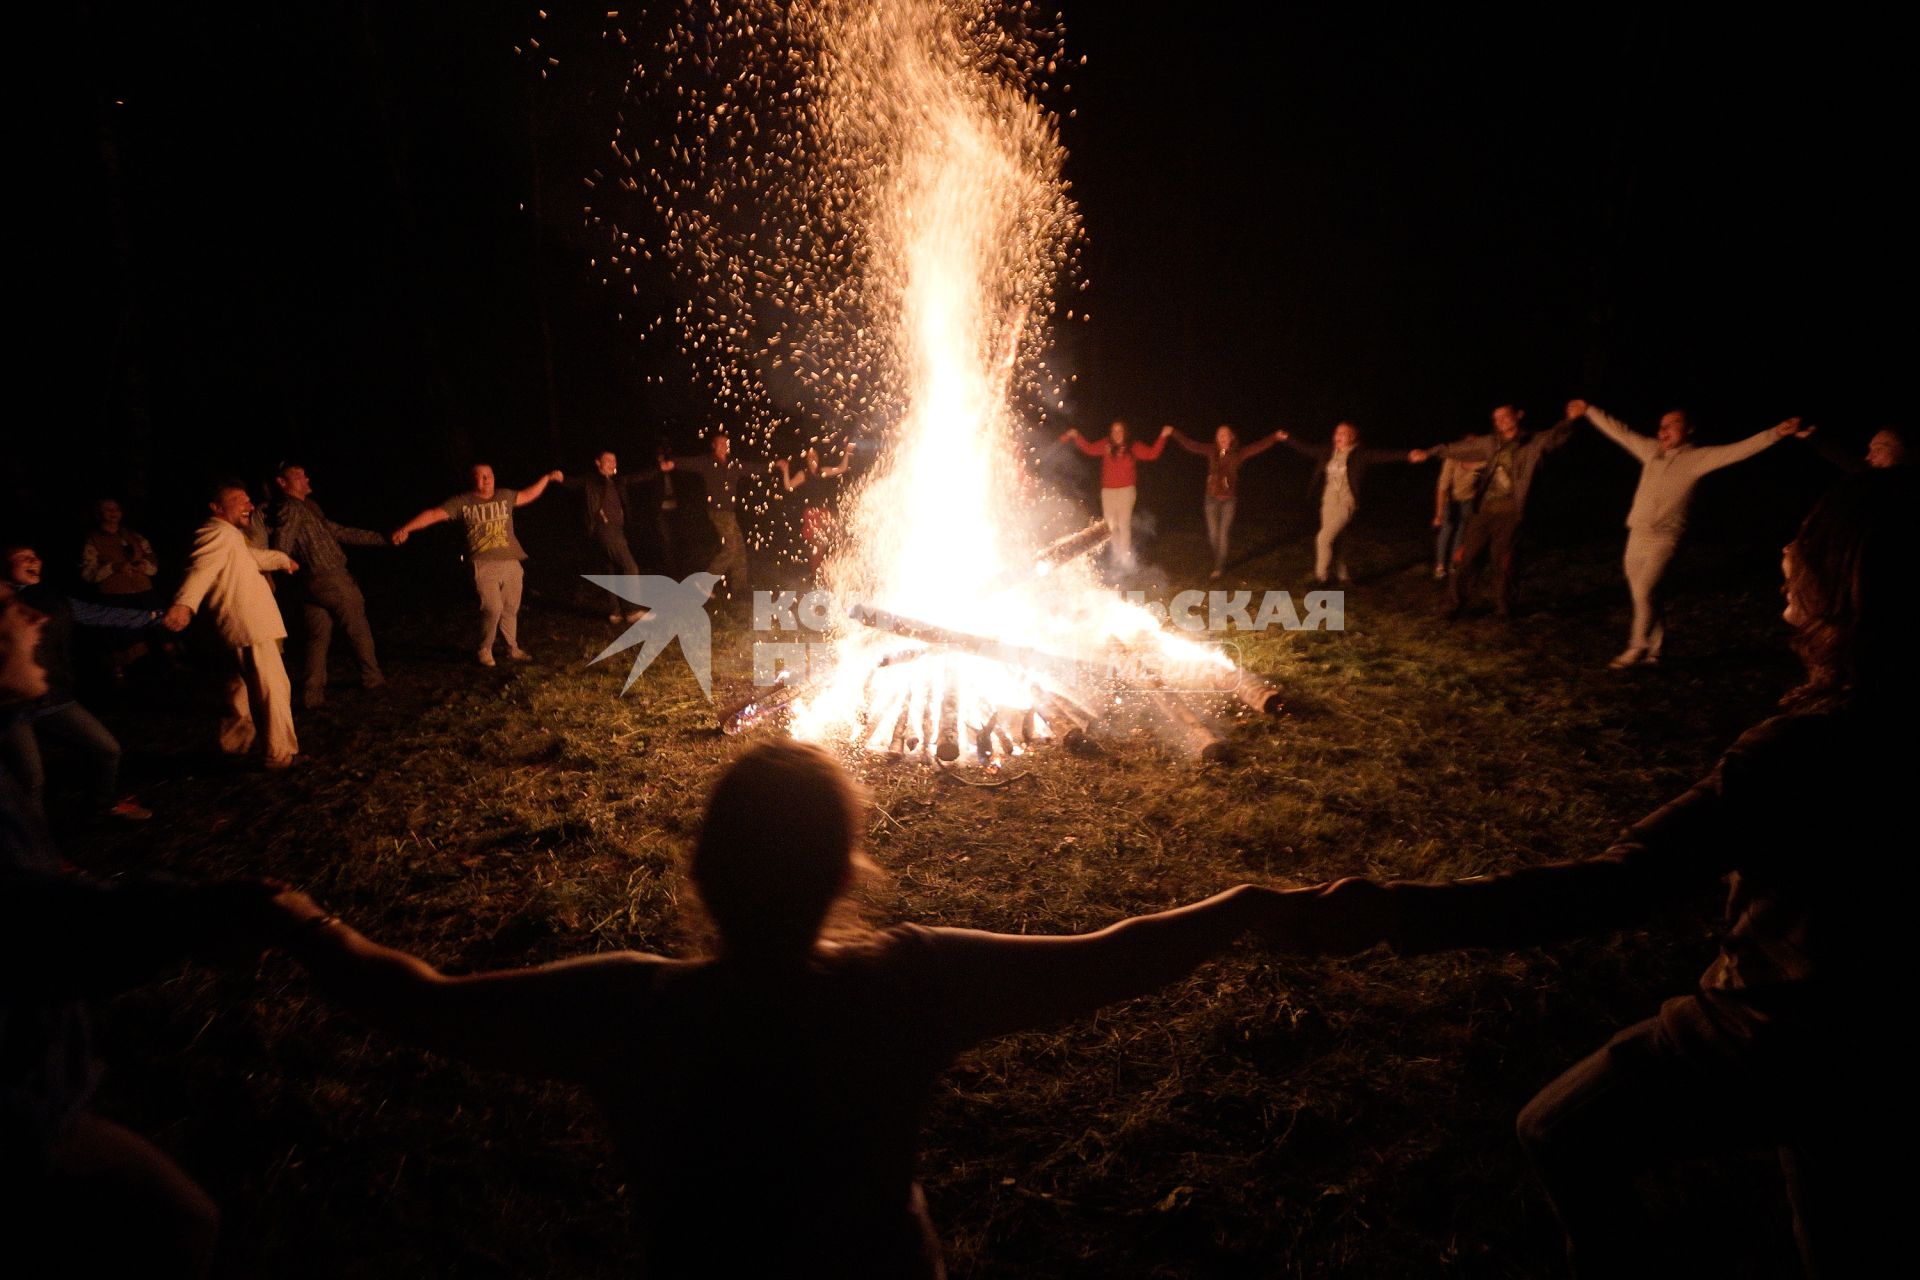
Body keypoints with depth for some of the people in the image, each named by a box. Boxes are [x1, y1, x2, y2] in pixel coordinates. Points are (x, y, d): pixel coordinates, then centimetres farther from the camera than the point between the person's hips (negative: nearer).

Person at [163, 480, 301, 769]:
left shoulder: (231, 535, 19)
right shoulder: (218, 532, -14)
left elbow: (254, 556, 42)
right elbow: (201, 568, -33)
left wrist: (283, 559, 61)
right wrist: (185, 604, -50)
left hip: (248, 625, 12)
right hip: (249, 626, -12)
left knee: (243, 687, 24)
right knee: (274, 689, -10)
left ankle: (235, 742, 38)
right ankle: (282, 754, -6)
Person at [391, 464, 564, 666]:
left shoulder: (505, 496, 12)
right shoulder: (461, 502, 0)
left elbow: (527, 495, 26)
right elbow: (433, 514, -7)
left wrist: (547, 477, 21)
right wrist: (406, 529, -17)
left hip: (511, 563, 4)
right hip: (483, 566, -4)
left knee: (511, 609, 10)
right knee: (492, 609, -13)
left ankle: (513, 649, 26)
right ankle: (485, 650, 9)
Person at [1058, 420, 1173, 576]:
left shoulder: (1132, 447, -1)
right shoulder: (1106, 446, 4)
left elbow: (1151, 454, -3)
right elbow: (1089, 449, 14)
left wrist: (1162, 437, -9)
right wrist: (1076, 437, 7)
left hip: (1126, 490, -3)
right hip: (1108, 491, 3)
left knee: (1124, 524, -8)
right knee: (1111, 525, 7)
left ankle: (1125, 560, -3)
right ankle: (1117, 556, 22)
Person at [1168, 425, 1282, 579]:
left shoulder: (1238, 454, -5)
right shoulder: (1211, 452, 1)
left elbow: (1258, 447, -13)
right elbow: (1190, 444, 3)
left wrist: (1275, 437, -25)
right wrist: (1174, 433, 0)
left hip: (1229, 499, -2)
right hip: (1212, 498, 2)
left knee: (1223, 534, -1)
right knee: (1213, 534, 8)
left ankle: (1219, 568, 8)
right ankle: (1218, 562, 31)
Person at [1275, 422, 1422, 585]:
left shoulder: (1360, 455, -9)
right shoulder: (1327, 452, 7)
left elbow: (1383, 455, -20)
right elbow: (1306, 449, 20)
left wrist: (1408, 456, -31)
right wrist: (1287, 439, 26)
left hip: (1345, 505, -6)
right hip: (1327, 504, 6)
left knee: (1323, 538, -15)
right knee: (1333, 542, 12)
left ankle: (1321, 576, -1)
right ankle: (1342, 575, 29)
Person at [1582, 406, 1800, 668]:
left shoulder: (1698, 457, -3)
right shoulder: (1651, 449, 11)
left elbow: (1740, 450, -11)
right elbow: (1619, 431, 18)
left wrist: (1776, 433, -22)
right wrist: (1589, 410, 23)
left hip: (1663, 540, -6)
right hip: (1636, 536, 6)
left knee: (1644, 592, -16)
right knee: (1645, 596, 11)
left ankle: (1638, 648, 0)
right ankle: (1652, 651, 22)